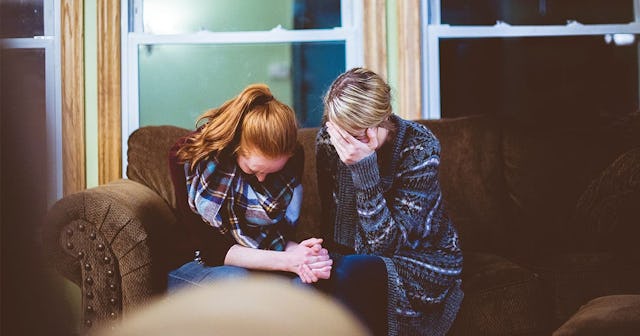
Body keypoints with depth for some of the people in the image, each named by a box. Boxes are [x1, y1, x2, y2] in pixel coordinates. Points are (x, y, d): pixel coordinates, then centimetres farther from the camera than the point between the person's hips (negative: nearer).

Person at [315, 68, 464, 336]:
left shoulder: (420, 148, -21)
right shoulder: (327, 140, -8)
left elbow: (385, 243, -25)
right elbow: (330, 221, 4)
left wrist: (363, 166, -34)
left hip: (421, 262, -4)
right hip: (356, 257, 4)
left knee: (349, 271, -34)